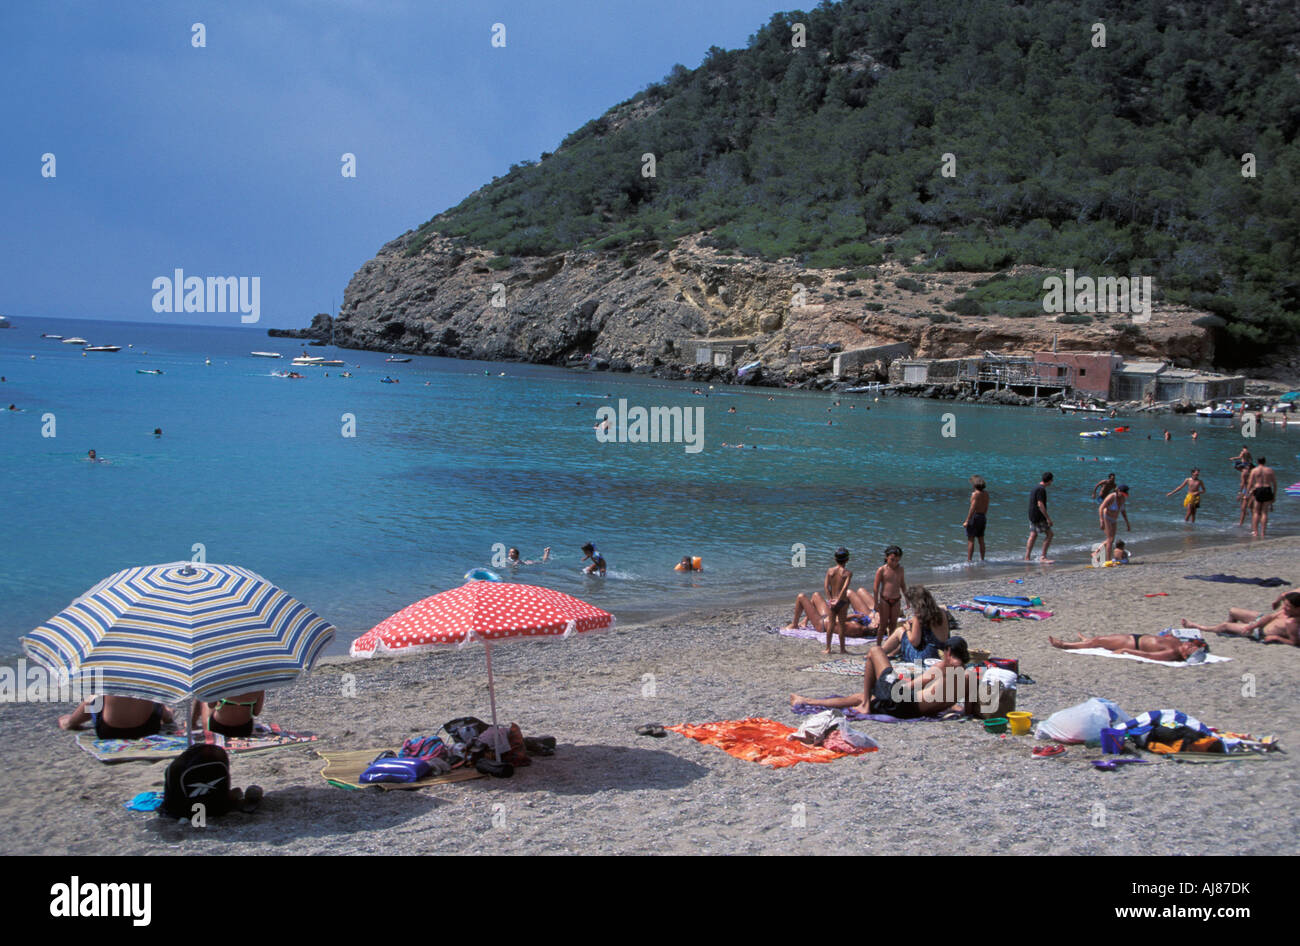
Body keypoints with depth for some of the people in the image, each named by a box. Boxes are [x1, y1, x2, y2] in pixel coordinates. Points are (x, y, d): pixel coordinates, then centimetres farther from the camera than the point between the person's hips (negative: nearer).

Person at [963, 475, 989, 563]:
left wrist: (967, 521, -18)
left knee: (970, 540, -5)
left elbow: (972, 508, -19)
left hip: (975, 516, -7)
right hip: (983, 517, 8)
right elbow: (986, 507, 12)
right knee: (981, 540, 14)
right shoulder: (986, 493, 7)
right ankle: (982, 559, 18)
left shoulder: (975, 494, -15)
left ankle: (968, 560, -7)